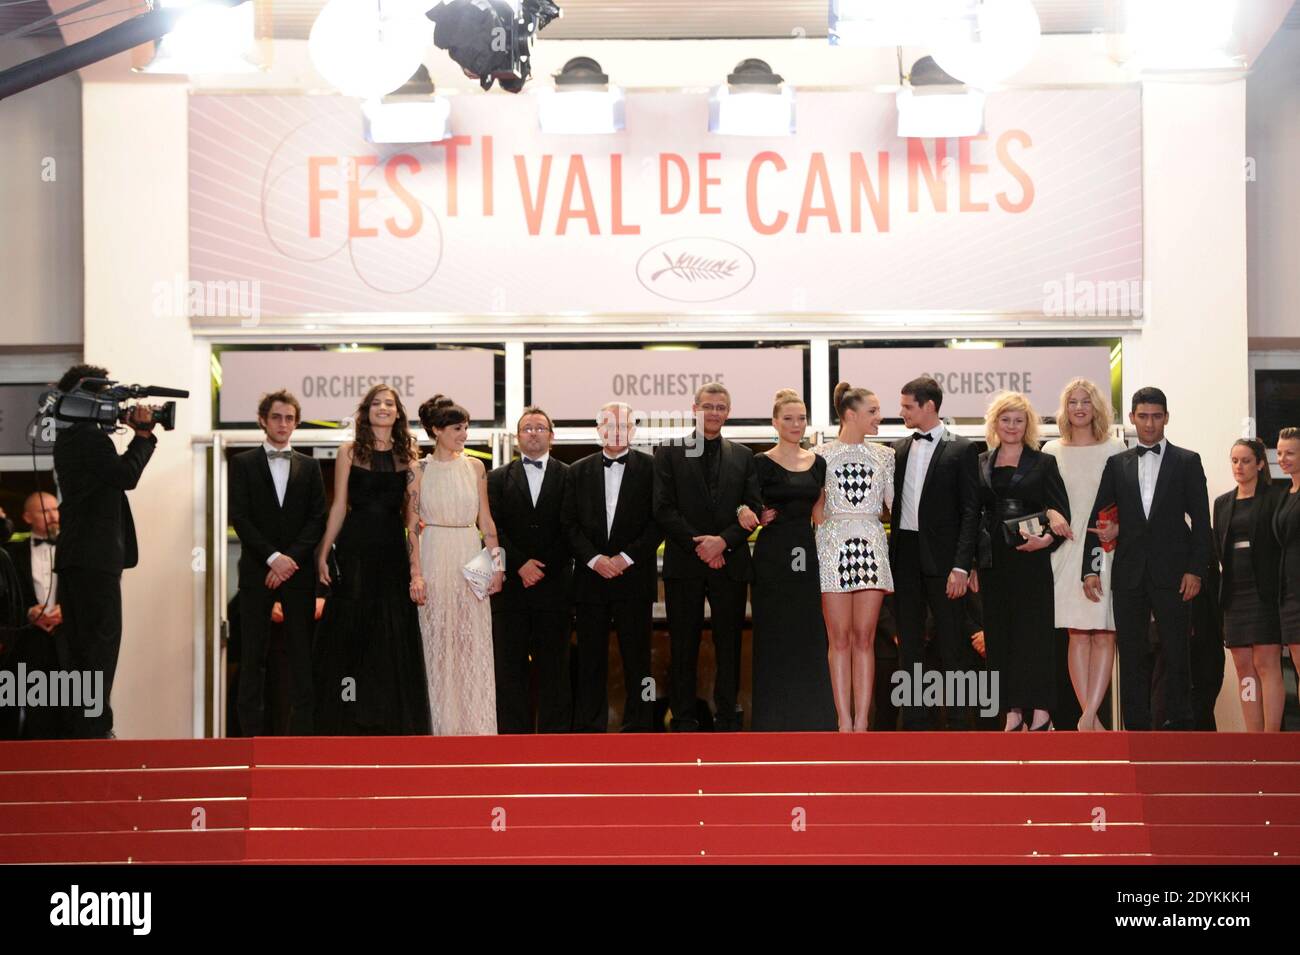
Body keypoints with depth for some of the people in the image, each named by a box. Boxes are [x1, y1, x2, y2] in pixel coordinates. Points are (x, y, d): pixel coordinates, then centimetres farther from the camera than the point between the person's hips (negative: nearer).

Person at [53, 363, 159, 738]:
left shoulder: (69, 438, 18)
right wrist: (142, 435, -9)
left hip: (73, 557, 10)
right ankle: (95, 729, -7)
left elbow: (114, 472, 18)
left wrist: (139, 435, 9)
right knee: (101, 641, -7)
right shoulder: (91, 437, -13)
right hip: (97, 556, -10)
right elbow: (126, 475, -19)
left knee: (82, 644, 12)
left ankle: (81, 728, 17)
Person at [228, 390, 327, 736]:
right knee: (254, 654, -1)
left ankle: (301, 729, 3)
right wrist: (273, 558, -12)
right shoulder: (243, 463, 6)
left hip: (298, 570, 2)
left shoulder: (309, 466, 12)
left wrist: (292, 558, -9)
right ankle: (252, 730, 2)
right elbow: (239, 517, -3)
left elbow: (318, 518, 5)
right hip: (256, 570, -1)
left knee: (301, 653, 0)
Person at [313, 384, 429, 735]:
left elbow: (412, 511, 6)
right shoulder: (350, 452, 4)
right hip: (355, 548, -2)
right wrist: (324, 554, -1)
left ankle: (391, 723, 12)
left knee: (394, 633, 3)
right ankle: (349, 721, 9)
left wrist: (415, 560, -6)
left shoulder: (408, 456, 9)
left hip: (393, 549, 2)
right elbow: (339, 506, 4)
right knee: (350, 630, 0)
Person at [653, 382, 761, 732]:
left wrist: (723, 540, -11)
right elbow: (663, 508, -3)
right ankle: (684, 719, 9)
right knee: (684, 644, 2)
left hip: (730, 563, 2)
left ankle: (727, 716, 13)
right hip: (684, 563, -2)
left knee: (729, 642, 5)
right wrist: (698, 545, -11)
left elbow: (752, 508, 5)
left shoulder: (743, 456, 12)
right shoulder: (669, 452, 5)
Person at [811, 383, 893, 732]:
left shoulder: (884, 455, 11)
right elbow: (816, 509, 8)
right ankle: (844, 721, 2)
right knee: (840, 639, -1)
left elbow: (894, 505, 11)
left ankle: (861, 722, 2)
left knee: (864, 638, 1)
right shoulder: (822, 454, 4)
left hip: (872, 546, 2)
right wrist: (824, 538, 1)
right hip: (834, 546, -2)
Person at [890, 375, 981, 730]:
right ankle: (915, 721, 16)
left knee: (953, 645, -1)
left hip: (941, 558, -5)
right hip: (904, 557, 5)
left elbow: (970, 511, -6)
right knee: (909, 644, 9)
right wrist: (890, 558, 5)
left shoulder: (960, 449, -3)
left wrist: (961, 566, -14)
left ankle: (960, 722, 6)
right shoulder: (899, 448, 12)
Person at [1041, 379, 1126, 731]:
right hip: (1069, 549, 0)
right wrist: (1053, 515, -10)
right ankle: (1092, 719, -1)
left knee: (1104, 633, -7)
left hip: (1106, 548, 0)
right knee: (1077, 634, -4)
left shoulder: (1114, 448, 8)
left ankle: (1088, 716, -9)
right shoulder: (1052, 450, 10)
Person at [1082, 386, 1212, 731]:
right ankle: (1136, 728, 8)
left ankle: (1179, 724, 6)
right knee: (1131, 654, 3)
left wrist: (1195, 570, -7)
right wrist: (1090, 569, 1)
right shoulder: (1117, 464, 12)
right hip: (1129, 573, 2)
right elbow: (1097, 519, 10)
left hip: (1171, 573, -2)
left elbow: (1201, 521, 2)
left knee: (1177, 653, -1)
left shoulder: (1187, 462, 6)